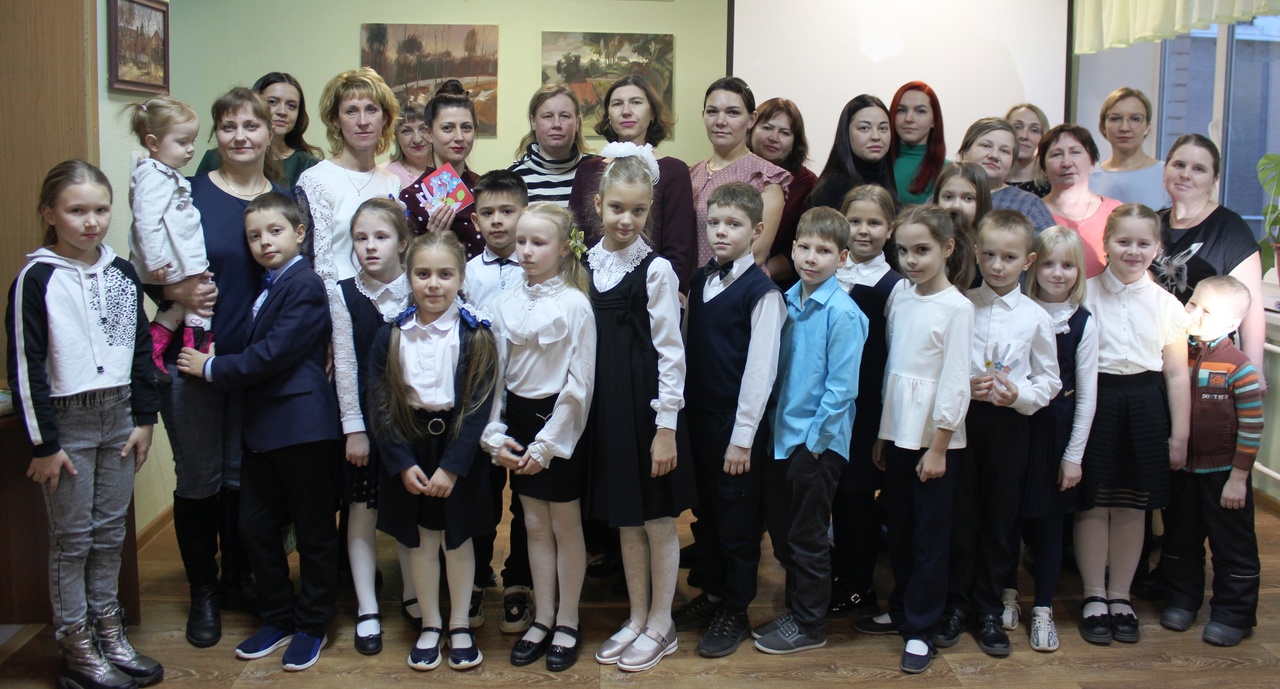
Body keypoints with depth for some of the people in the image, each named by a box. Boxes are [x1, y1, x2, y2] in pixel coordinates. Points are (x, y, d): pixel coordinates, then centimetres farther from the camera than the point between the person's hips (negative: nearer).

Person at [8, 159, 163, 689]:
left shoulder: (123, 274, 7)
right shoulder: (37, 279, -9)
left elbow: (141, 348, 12)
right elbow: (25, 367, -11)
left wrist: (144, 418, 8)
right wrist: (42, 444, -12)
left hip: (118, 417, 5)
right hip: (67, 420, -5)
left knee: (110, 532, 12)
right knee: (72, 538, 3)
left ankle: (109, 634, 24)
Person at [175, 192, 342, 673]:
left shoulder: (305, 285, -14)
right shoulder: (267, 286, 16)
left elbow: (271, 355, -18)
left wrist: (213, 368, -9)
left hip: (302, 426, -9)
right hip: (265, 425, 9)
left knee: (313, 531, 5)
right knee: (255, 525, 11)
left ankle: (311, 626, 18)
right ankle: (279, 619, 25)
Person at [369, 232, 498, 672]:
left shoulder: (475, 335, -9)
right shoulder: (391, 337, -2)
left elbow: (479, 405, -11)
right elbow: (381, 406, -2)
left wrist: (452, 466, -17)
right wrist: (403, 464, -11)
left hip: (460, 452, -2)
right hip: (409, 450, 2)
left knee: (458, 539, 9)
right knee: (421, 541, 11)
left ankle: (460, 625, 25)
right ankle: (430, 625, 26)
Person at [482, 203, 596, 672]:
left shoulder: (575, 304, -12)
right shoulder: (507, 303, 2)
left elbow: (580, 383, -13)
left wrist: (548, 443, -14)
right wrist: (494, 434, -4)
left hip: (559, 422, -4)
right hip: (519, 421, 5)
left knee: (565, 526, 7)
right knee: (534, 525, 13)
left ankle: (567, 622, 21)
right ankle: (542, 619, 25)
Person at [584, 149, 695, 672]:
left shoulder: (656, 269, -10)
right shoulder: (587, 264, 5)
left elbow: (670, 351, -11)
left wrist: (665, 428, -13)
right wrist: (584, 408, 8)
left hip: (647, 406, -5)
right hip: (606, 407, 5)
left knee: (658, 520, 7)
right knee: (626, 520, 15)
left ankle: (660, 626, 21)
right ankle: (637, 618, 28)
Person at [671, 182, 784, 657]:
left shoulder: (761, 292, -12)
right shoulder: (699, 281, 8)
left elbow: (760, 369, -14)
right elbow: (688, 347, 12)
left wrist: (742, 437, -14)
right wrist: (685, 411, 7)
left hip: (737, 423, -6)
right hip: (698, 417, 6)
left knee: (737, 520, 6)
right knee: (705, 512, 17)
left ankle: (735, 612, 20)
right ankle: (712, 594, 33)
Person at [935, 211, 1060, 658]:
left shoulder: (1035, 318, 0)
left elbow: (1050, 379, 5)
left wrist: (1020, 394, -14)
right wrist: (962, 386, -14)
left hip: (1009, 423, 1)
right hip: (962, 419, 0)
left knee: (999, 519, 9)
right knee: (959, 515, 7)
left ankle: (988, 609, 23)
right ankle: (955, 604, 22)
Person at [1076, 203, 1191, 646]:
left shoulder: (1166, 305, 2)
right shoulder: (1084, 295, -2)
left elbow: (1177, 375, 5)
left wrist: (1179, 435, 3)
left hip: (1144, 407, 2)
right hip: (1095, 402, -1)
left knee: (1132, 508, 9)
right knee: (1093, 505, 3)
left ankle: (1120, 596, 23)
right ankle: (1094, 597, 17)